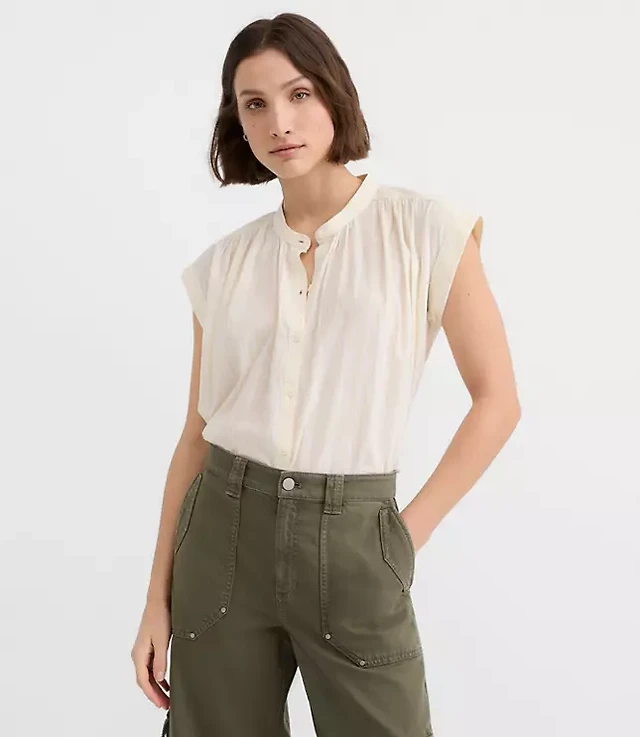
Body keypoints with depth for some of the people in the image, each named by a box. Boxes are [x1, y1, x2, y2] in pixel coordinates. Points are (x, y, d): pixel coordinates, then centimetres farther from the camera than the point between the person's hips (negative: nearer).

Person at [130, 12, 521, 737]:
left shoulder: (426, 229, -5)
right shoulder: (224, 264, 3)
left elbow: (497, 399, -2)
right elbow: (197, 436, 7)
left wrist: (407, 535, -6)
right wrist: (158, 596, 5)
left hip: (351, 544, -2)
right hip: (225, 535, 3)